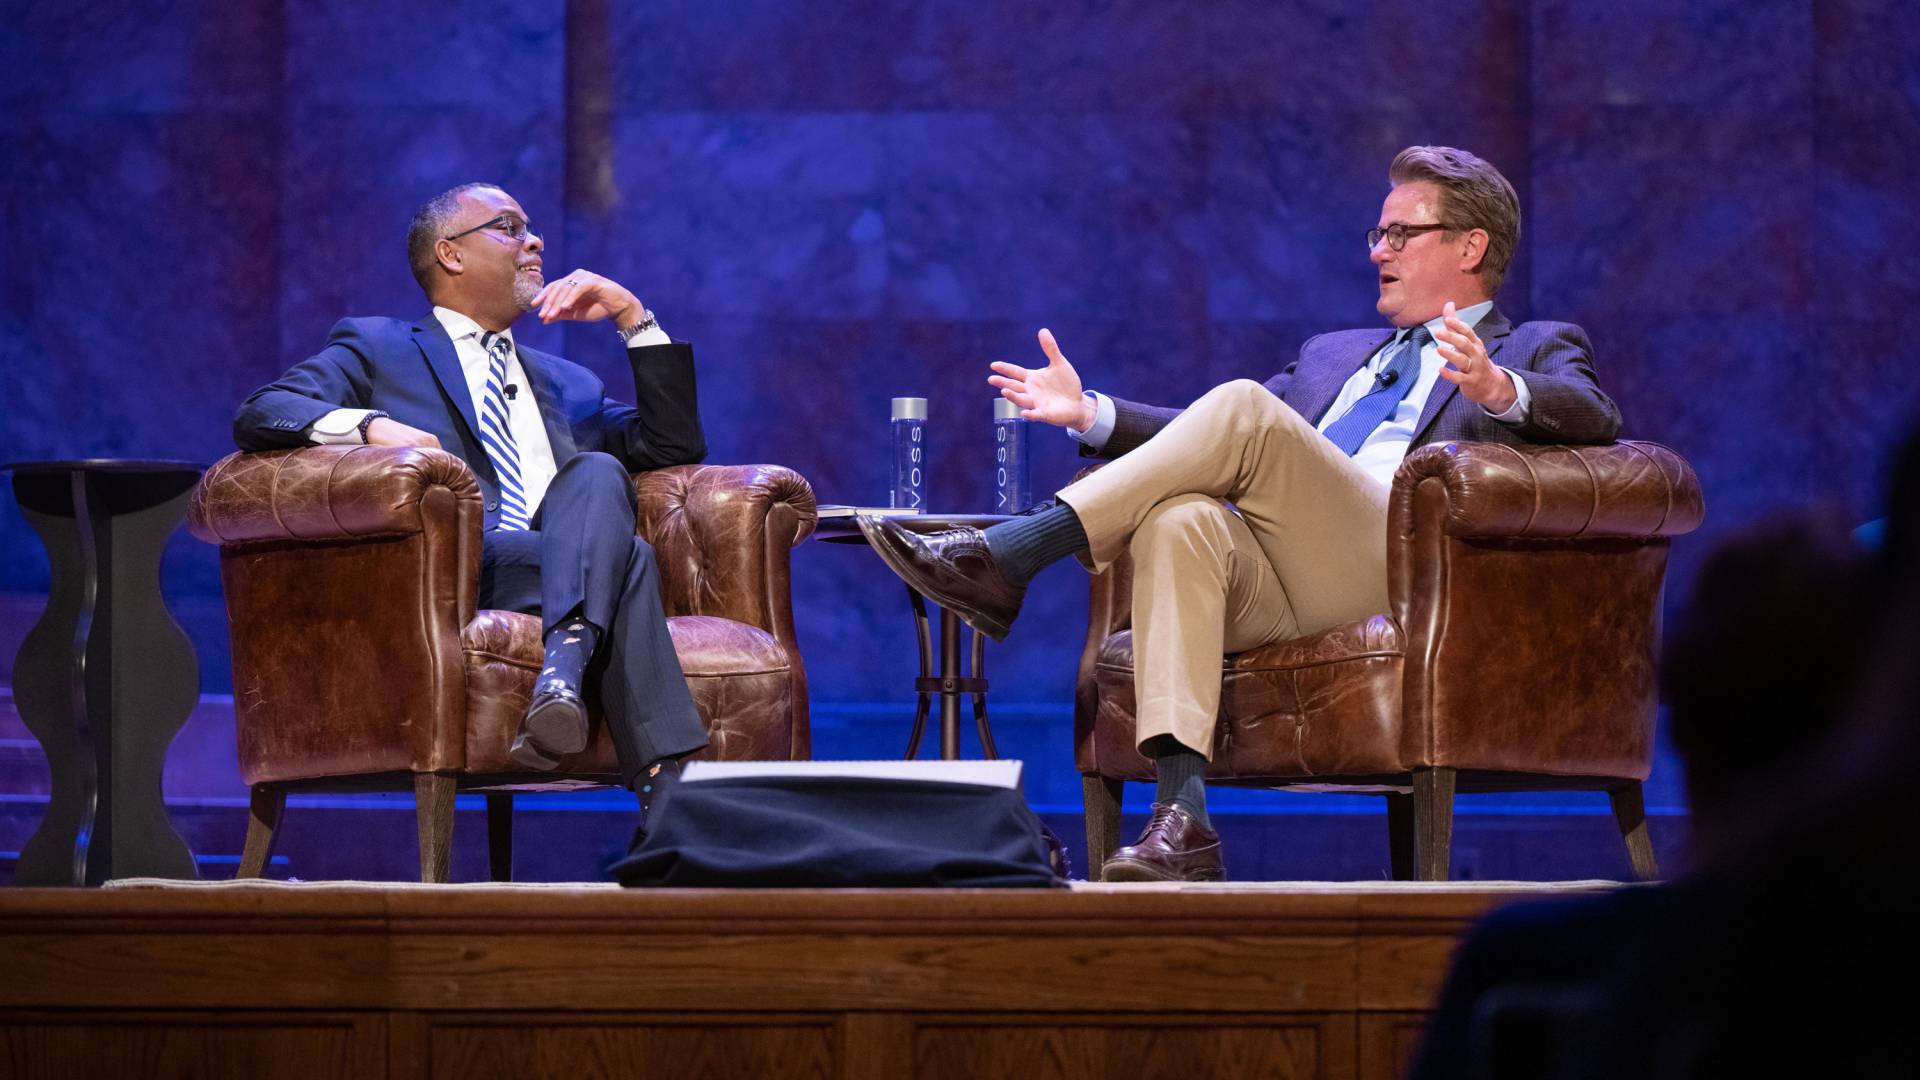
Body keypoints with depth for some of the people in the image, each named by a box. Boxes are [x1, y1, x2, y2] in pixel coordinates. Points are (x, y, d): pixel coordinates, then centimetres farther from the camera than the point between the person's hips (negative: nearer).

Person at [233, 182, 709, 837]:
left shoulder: (567, 385, 38)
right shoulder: (376, 349, 22)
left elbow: (675, 447, 29)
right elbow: (260, 414, 6)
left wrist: (634, 320, 21)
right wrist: (370, 425, -16)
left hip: (574, 580, 4)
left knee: (599, 474, -30)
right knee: (627, 560, -30)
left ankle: (567, 662, -51)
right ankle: (666, 781, -44)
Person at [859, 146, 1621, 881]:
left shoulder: (1538, 351, 22)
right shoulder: (1332, 353, 40)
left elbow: (1594, 418, -2)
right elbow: (1211, 446, 31)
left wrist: (1500, 391, -24)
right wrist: (1092, 416, 15)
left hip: (1397, 565, -5)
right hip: (1270, 586, 5)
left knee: (1242, 407, -27)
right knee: (1182, 519, -33)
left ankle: (1006, 559, -29)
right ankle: (1181, 817, -44)